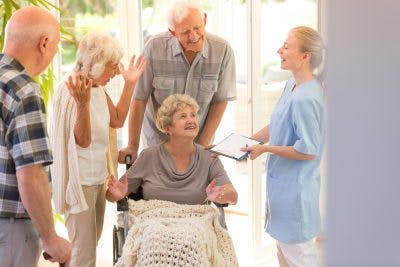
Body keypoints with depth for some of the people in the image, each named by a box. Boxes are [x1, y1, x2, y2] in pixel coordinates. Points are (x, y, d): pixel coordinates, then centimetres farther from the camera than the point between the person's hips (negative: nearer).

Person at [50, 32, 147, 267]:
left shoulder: (98, 87, 4)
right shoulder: (70, 91, -21)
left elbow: (117, 120, 14)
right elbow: (82, 141, -25)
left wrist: (130, 84, 8)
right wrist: (83, 104, -41)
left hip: (99, 177, 9)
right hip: (80, 182, -9)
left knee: (92, 242, 20)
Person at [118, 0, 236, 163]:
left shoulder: (223, 51, -15)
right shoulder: (154, 48, -18)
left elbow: (220, 101, -6)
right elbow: (139, 99, -11)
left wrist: (203, 145, -8)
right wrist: (133, 145, -8)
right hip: (158, 140, -1)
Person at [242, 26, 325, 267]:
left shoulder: (306, 99, -26)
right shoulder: (292, 86, 3)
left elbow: (308, 151, -25)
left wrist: (265, 149, -18)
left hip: (295, 186, -9)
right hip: (283, 181, 9)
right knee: (284, 247, 22)